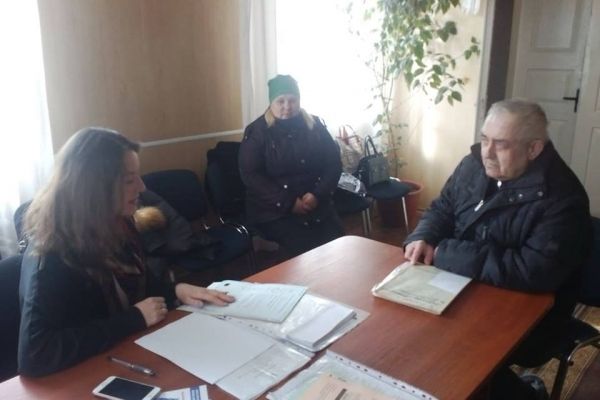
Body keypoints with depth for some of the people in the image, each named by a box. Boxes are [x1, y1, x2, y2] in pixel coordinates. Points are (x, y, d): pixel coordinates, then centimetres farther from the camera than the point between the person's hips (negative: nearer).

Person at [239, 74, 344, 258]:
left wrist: (318, 195, -11)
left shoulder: (315, 125, 8)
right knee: (305, 248, -26)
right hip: (274, 209, -3)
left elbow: (334, 163, 7)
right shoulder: (256, 131, -1)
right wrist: (288, 203, -15)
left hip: (316, 204, 3)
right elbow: (250, 175, -8)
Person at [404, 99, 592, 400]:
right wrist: (424, 238, -12)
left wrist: (446, 254, -26)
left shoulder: (562, 198, -21)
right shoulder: (473, 165, 0)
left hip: (524, 314, -7)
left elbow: (536, 272, -31)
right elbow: (442, 209, 13)